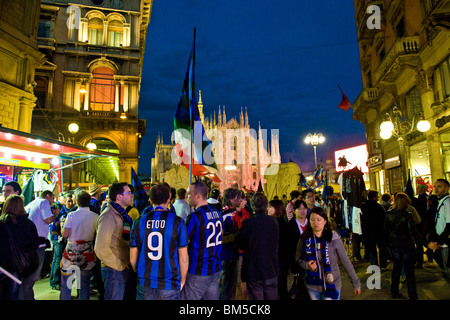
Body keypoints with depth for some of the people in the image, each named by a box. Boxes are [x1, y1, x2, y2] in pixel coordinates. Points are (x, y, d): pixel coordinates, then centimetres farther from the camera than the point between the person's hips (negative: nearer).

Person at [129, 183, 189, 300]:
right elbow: (184, 259, -10)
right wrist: (182, 280, 6)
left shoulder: (138, 222, -4)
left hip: (144, 286, 3)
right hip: (169, 286, -2)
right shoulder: (177, 222, -12)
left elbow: (132, 259, 3)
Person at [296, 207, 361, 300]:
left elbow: (346, 262, -3)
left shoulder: (334, 239, -12)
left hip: (331, 286, -2)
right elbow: (298, 259, 4)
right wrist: (307, 265, -15)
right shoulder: (304, 239, -7)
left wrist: (356, 283, 1)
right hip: (312, 286, 2)